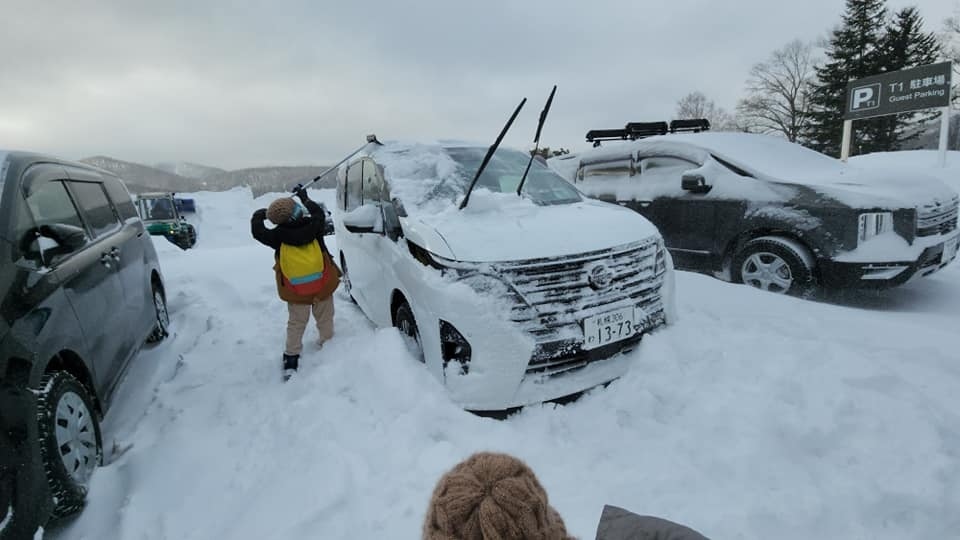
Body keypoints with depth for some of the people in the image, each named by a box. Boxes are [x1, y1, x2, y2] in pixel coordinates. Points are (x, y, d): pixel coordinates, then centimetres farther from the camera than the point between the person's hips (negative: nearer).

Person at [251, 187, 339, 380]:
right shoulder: (313, 225, -18)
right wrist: (306, 198, 17)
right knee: (325, 319, 19)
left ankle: (291, 357, 18)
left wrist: (258, 215, 17)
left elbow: (257, 231, -1)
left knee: (296, 323, 16)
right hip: (323, 286, 0)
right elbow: (320, 213, 4)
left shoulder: (278, 236, -19)